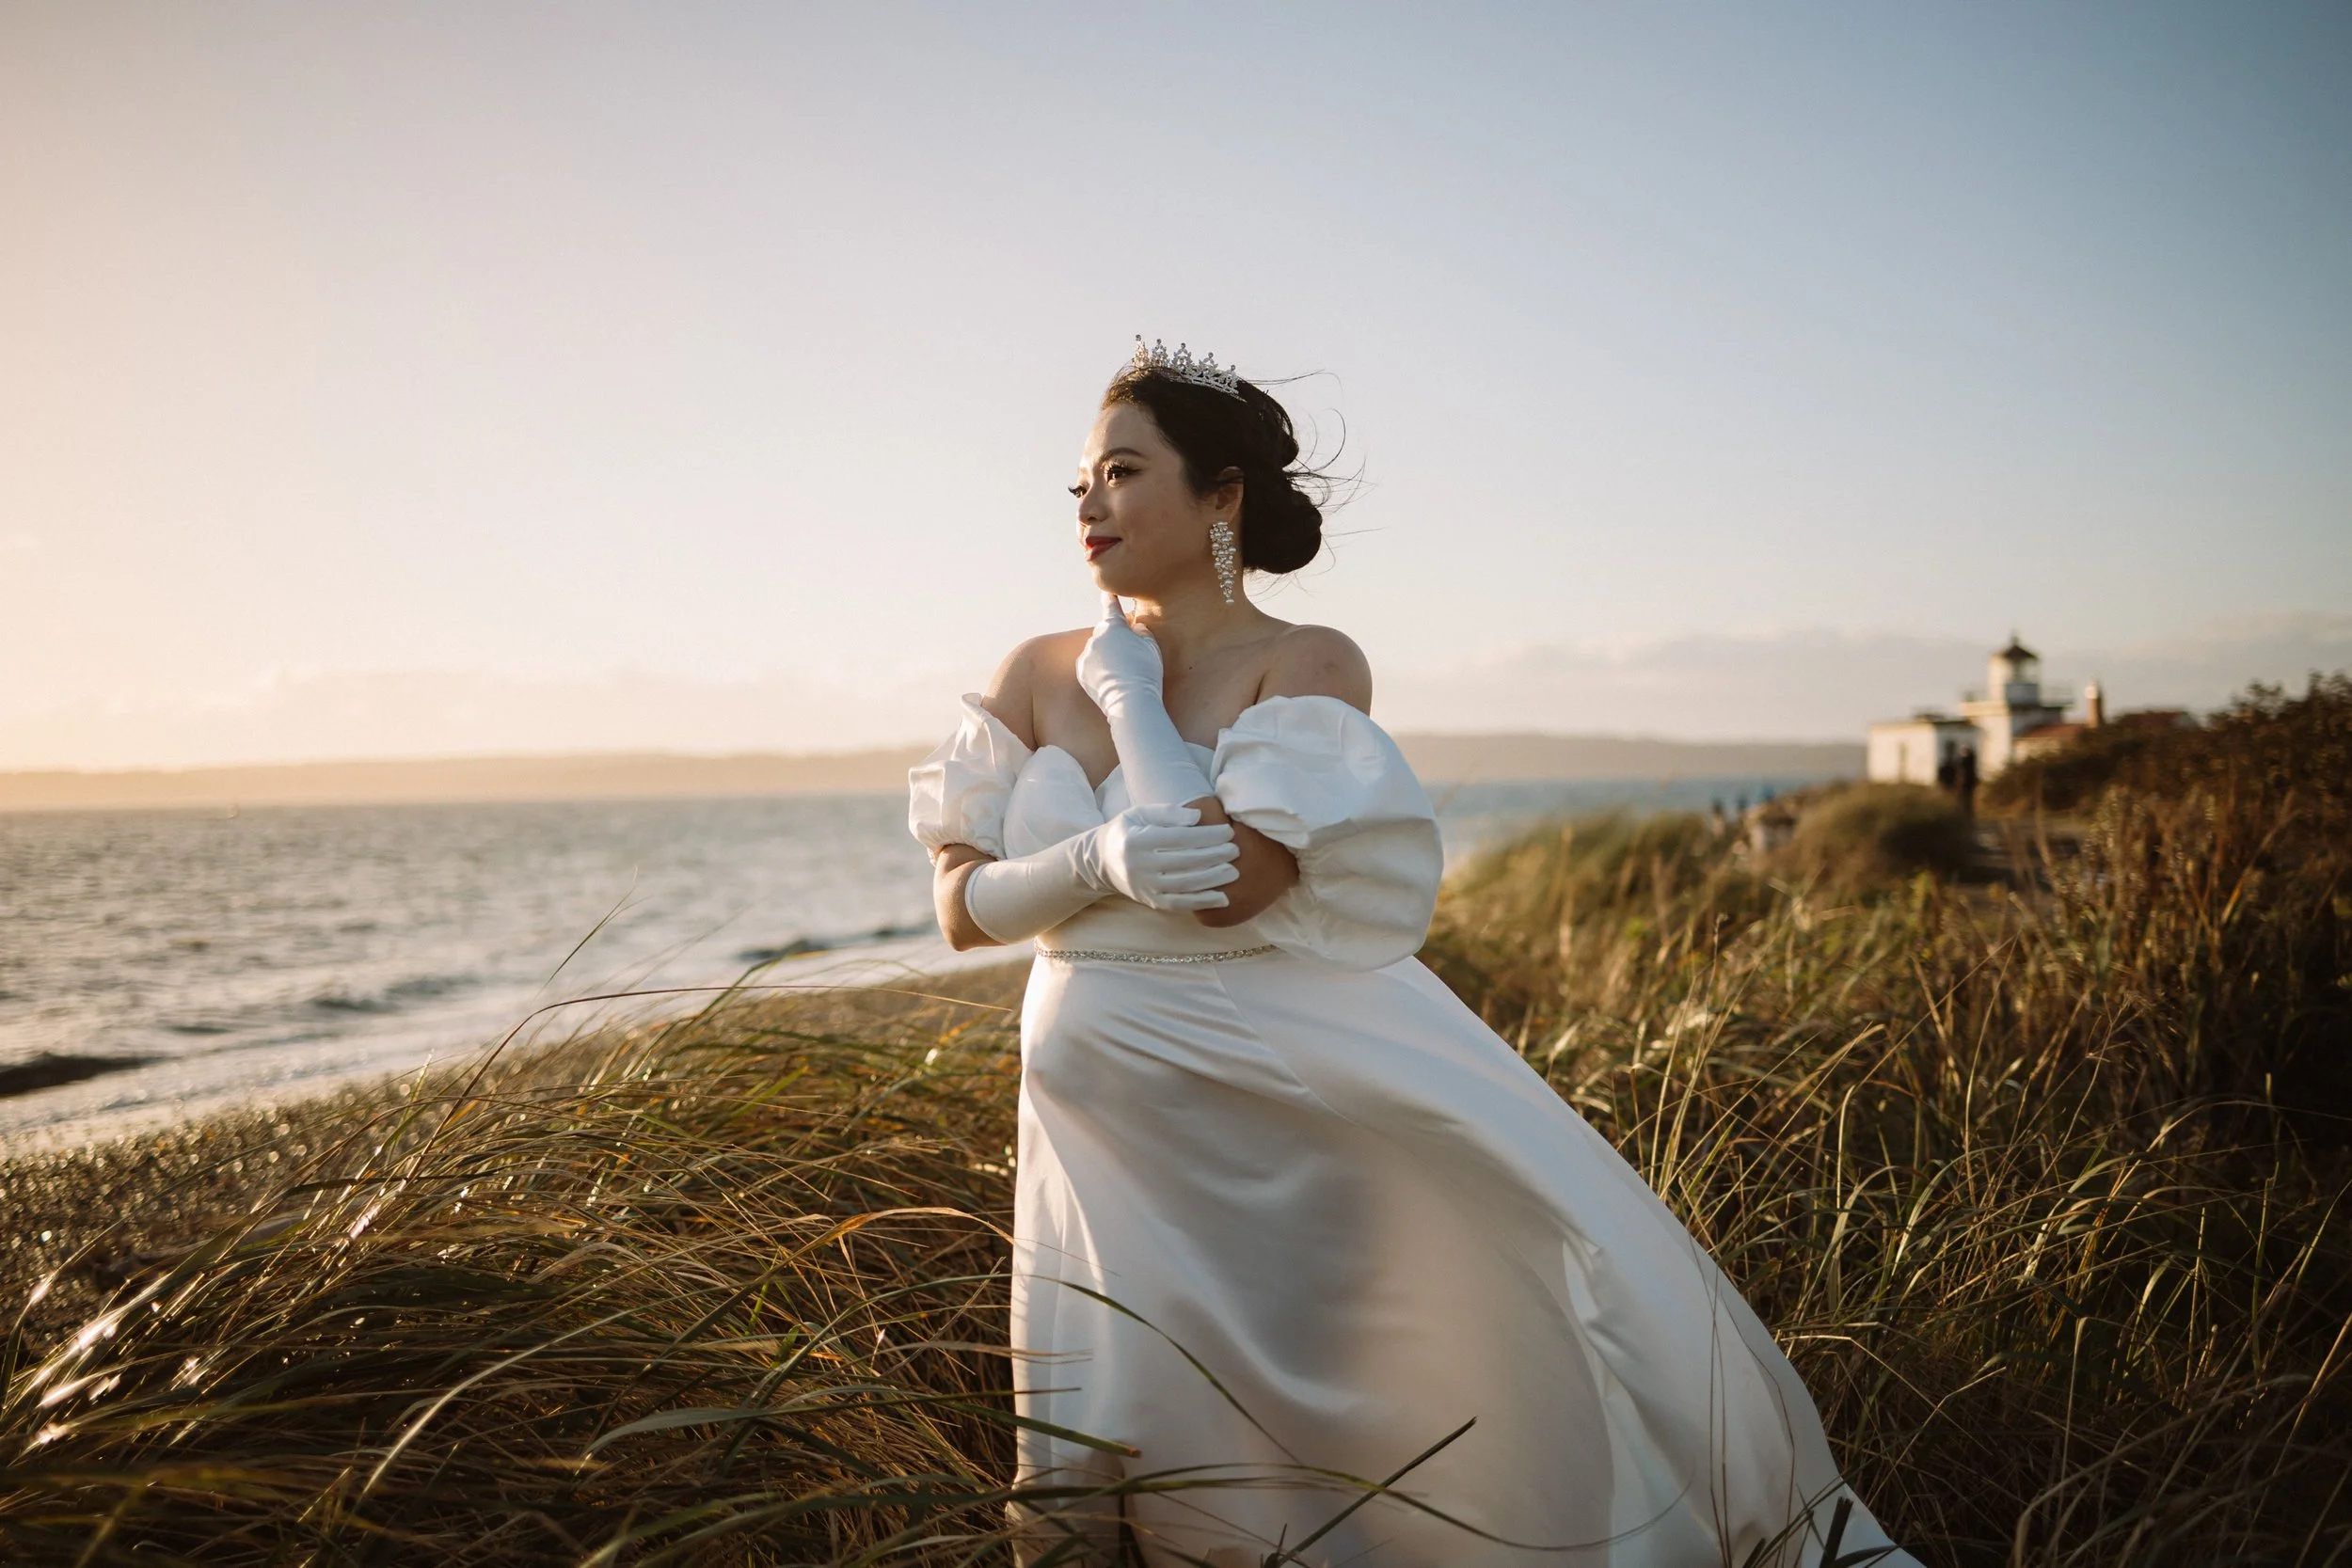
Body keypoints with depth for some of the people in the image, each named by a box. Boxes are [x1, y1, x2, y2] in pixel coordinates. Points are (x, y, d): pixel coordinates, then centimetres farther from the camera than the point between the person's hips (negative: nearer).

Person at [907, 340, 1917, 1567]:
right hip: (1111, 1106, 3)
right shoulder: (1038, 676, 4)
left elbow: (1235, 879, -23)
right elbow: (963, 906, 0)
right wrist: (1096, 862, -20)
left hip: (1314, 1096, -3)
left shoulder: (1310, 668, -8)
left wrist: (1131, 699, -11)